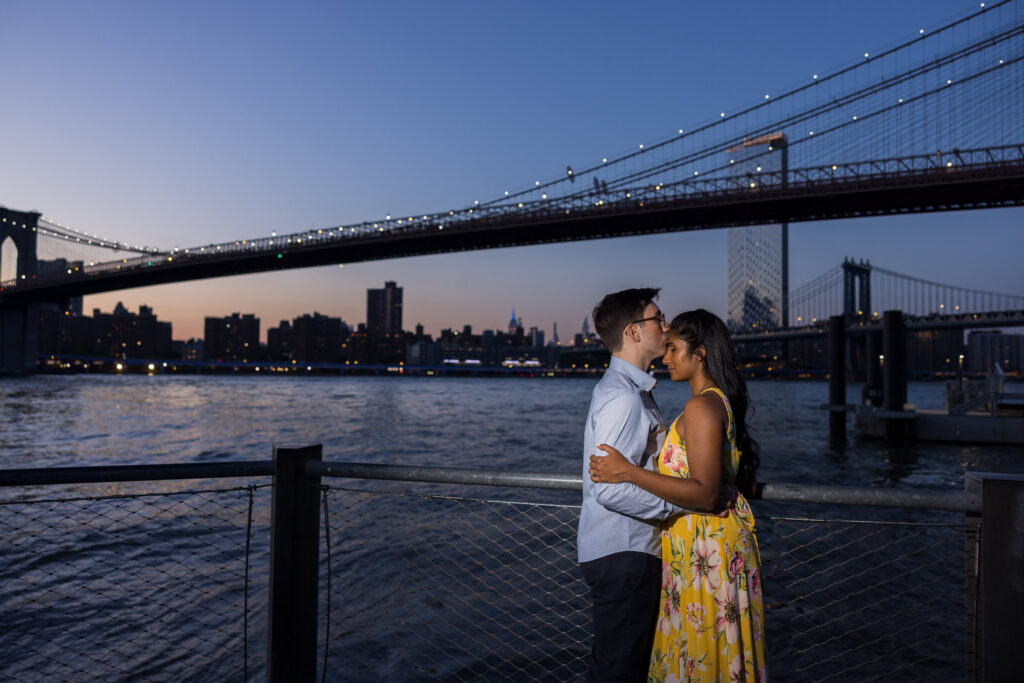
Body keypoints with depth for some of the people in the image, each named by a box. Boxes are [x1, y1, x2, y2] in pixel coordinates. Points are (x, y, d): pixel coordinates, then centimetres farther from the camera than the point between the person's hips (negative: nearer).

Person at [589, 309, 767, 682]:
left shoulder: (701, 406, -20)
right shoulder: (723, 402, 10)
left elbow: (704, 493, -27)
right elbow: (748, 485, 15)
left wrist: (628, 472, -30)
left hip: (703, 550, -10)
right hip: (725, 536, 10)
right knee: (717, 650, 20)